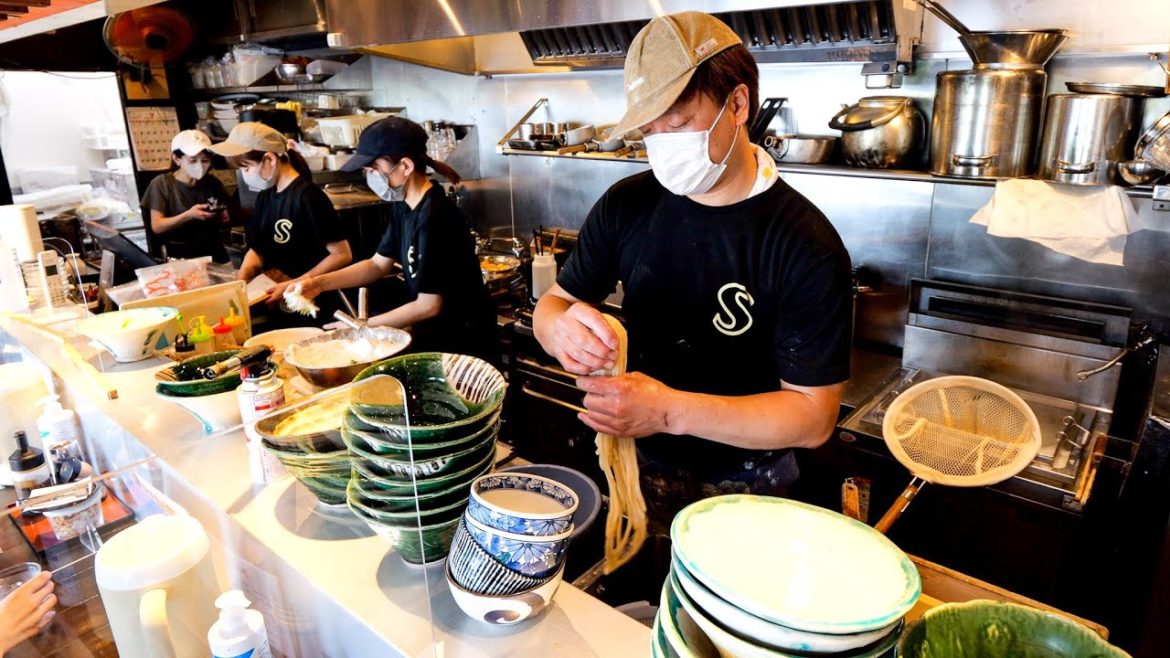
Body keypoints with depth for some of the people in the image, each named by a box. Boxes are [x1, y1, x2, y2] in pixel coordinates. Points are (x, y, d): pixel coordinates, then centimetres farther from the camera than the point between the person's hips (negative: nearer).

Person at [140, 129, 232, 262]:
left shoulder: (213, 183, 9)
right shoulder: (162, 184, 0)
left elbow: (225, 217, 20)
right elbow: (156, 227, -4)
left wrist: (225, 218, -4)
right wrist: (188, 215, -18)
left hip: (213, 253, 3)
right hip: (178, 256, -3)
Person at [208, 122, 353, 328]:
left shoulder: (307, 198, -16)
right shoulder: (265, 195, 10)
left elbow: (342, 255, -18)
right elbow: (257, 249, 16)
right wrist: (240, 281, -4)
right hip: (274, 306, 8)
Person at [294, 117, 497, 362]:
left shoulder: (435, 218, -27)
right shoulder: (404, 205, 1)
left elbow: (428, 306, -23)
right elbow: (379, 264, 10)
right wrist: (319, 283, -3)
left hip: (463, 342, -8)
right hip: (431, 334, 8)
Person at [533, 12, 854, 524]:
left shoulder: (807, 246, -21)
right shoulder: (626, 205, -9)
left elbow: (813, 415, -20)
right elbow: (553, 303, -1)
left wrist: (672, 411, -34)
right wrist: (563, 328, -27)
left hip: (743, 491, -3)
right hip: (637, 466, 4)